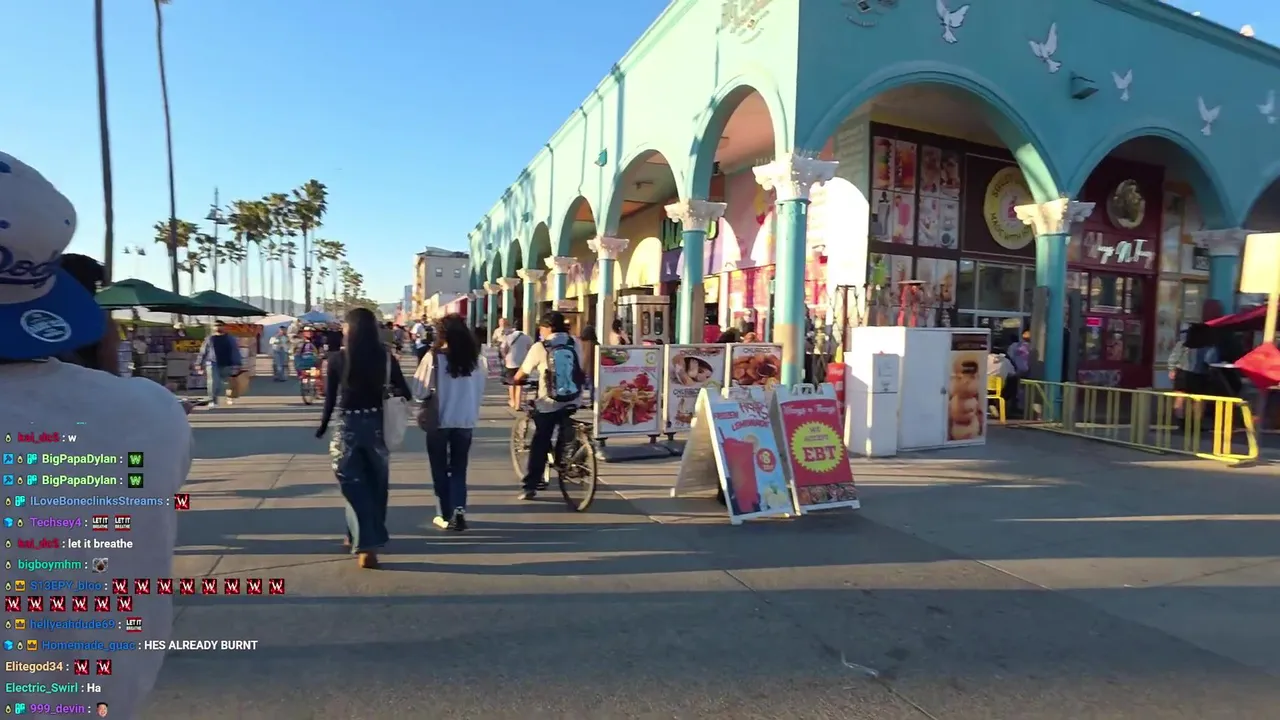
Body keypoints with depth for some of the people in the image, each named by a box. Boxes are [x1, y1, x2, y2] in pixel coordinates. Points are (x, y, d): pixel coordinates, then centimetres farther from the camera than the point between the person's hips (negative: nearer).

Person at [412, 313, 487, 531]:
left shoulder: (434, 357, -13)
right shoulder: (477, 359, -3)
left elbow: (419, 392, -11)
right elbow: (480, 390, 3)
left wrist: (435, 391, 9)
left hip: (439, 421, -2)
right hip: (466, 421, 3)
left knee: (440, 469, 13)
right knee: (459, 468, 15)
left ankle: (446, 515, 17)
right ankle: (459, 511, 1)